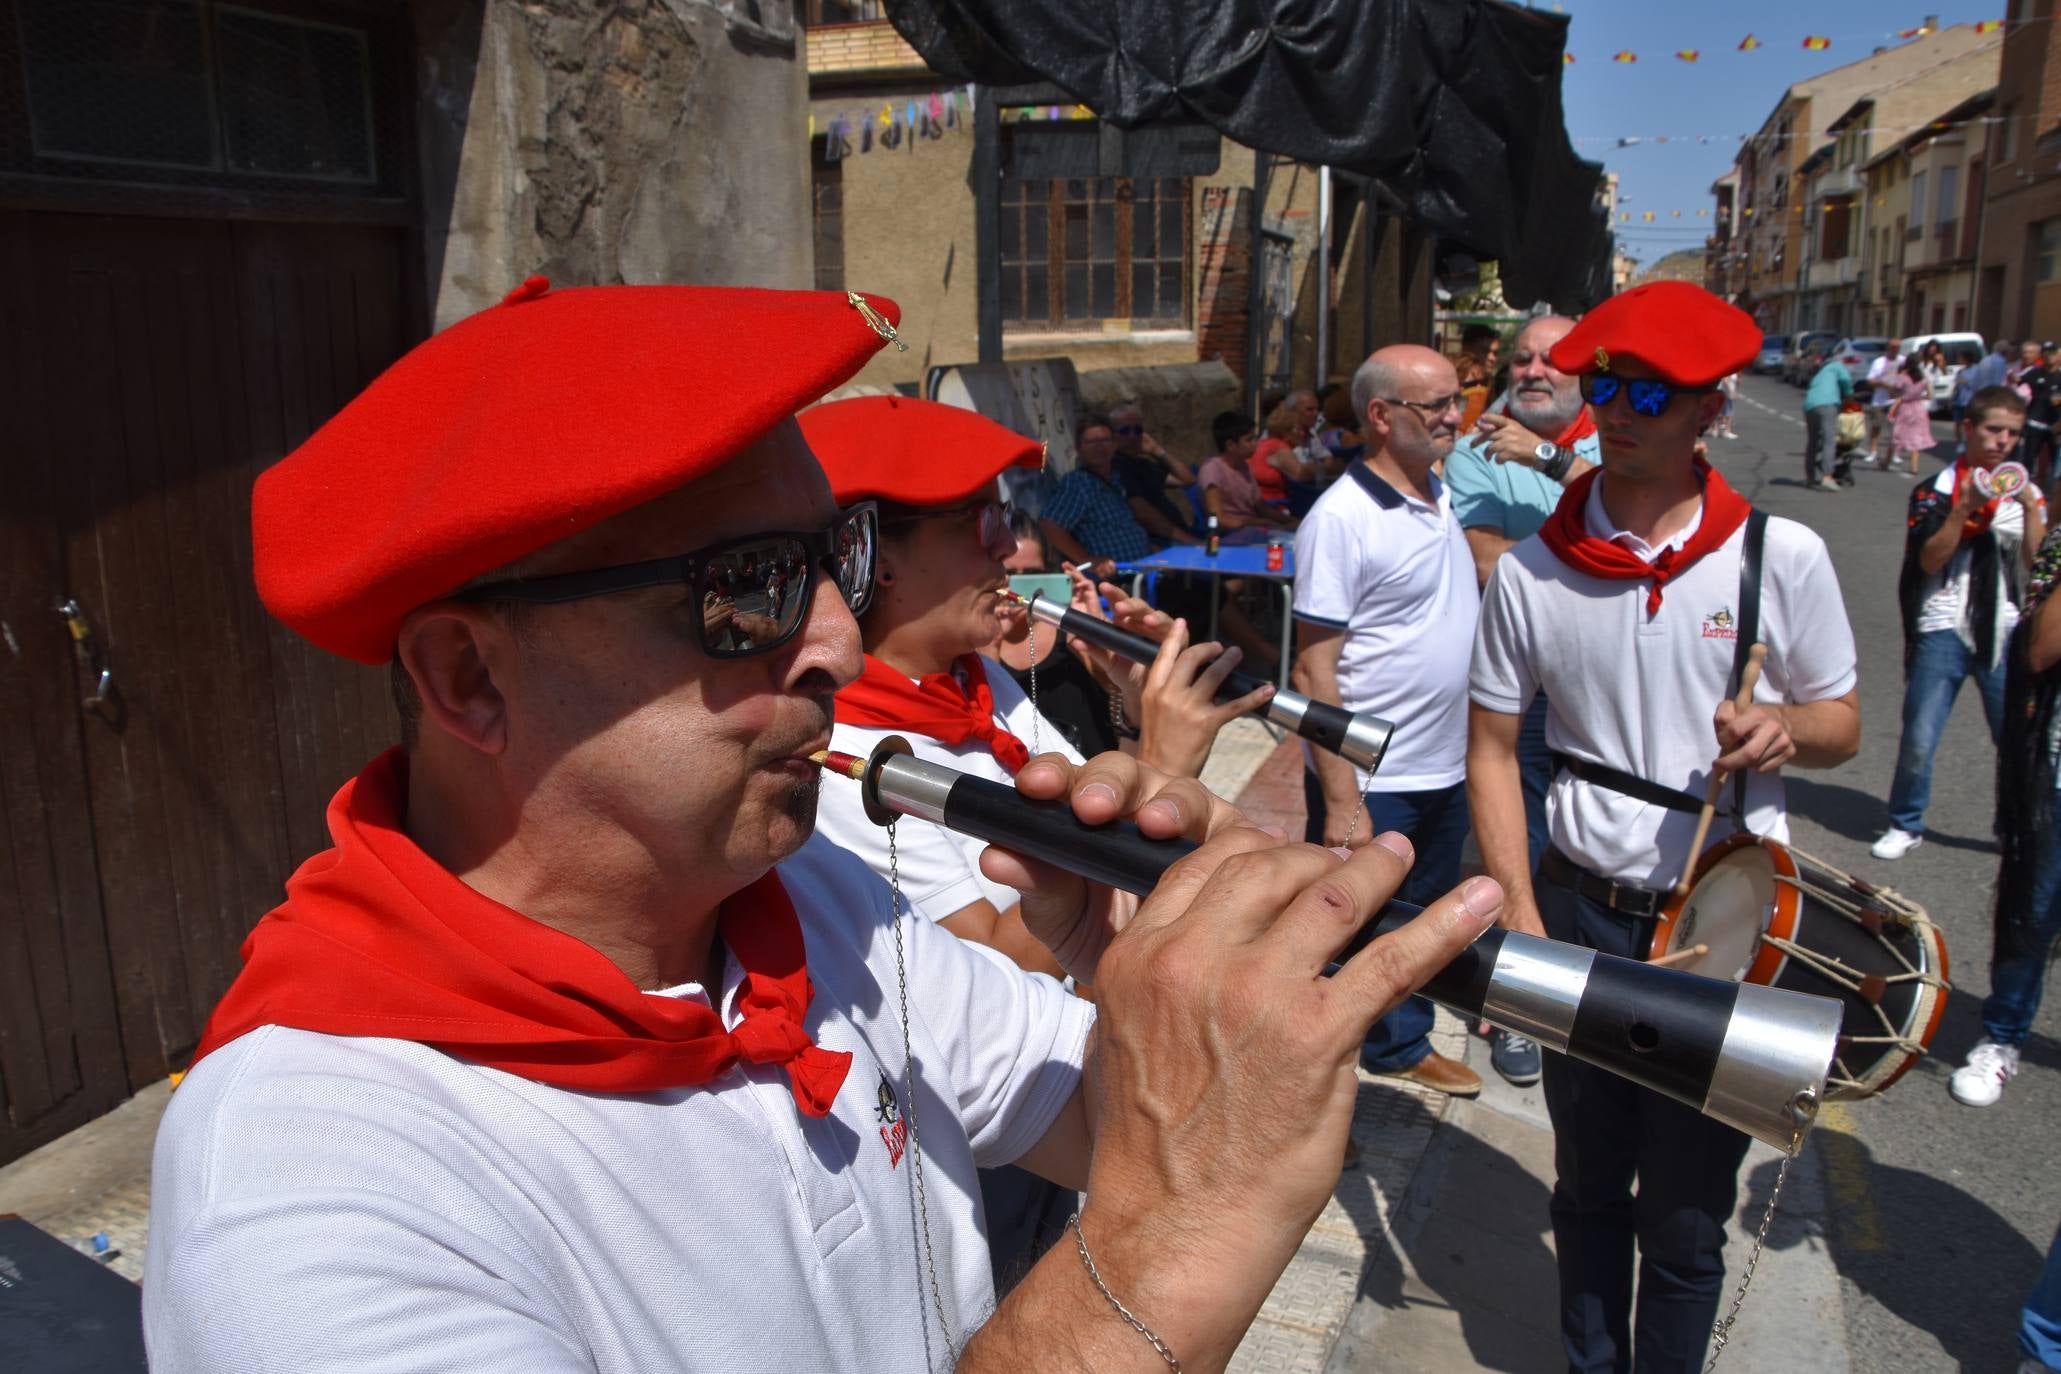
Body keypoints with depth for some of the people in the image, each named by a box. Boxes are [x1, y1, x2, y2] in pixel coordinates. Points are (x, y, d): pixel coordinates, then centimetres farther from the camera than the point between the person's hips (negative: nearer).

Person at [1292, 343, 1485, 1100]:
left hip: (1446, 773, 8)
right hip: (1371, 783, -8)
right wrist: (1341, 802, -22)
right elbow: (1313, 671, -20)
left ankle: (1402, 1046, 43)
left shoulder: (1441, 493, 6)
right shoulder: (1341, 517, -19)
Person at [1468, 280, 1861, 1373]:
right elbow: (1492, 749, 0)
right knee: (1589, 1187, 18)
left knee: (1687, 1211, 10)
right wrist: (1518, 914, -8)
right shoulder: (1533, 573, -4)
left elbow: (1841, 725, 5)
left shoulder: (1782, 557, -5)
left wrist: (1789, 729, -19)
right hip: (1585, 914, 1)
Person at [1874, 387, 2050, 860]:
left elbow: (2037, 563, -1)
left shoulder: (2024, 492, 10)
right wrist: (1965, 507, -18)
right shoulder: (1935, 491, 1)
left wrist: (2030, 507, -12)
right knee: (1918, 740, -2)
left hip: (2005, 632, 3)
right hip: (1943, 630, -2)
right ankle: (1906, 825, 17)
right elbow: (1930, 559, -10)